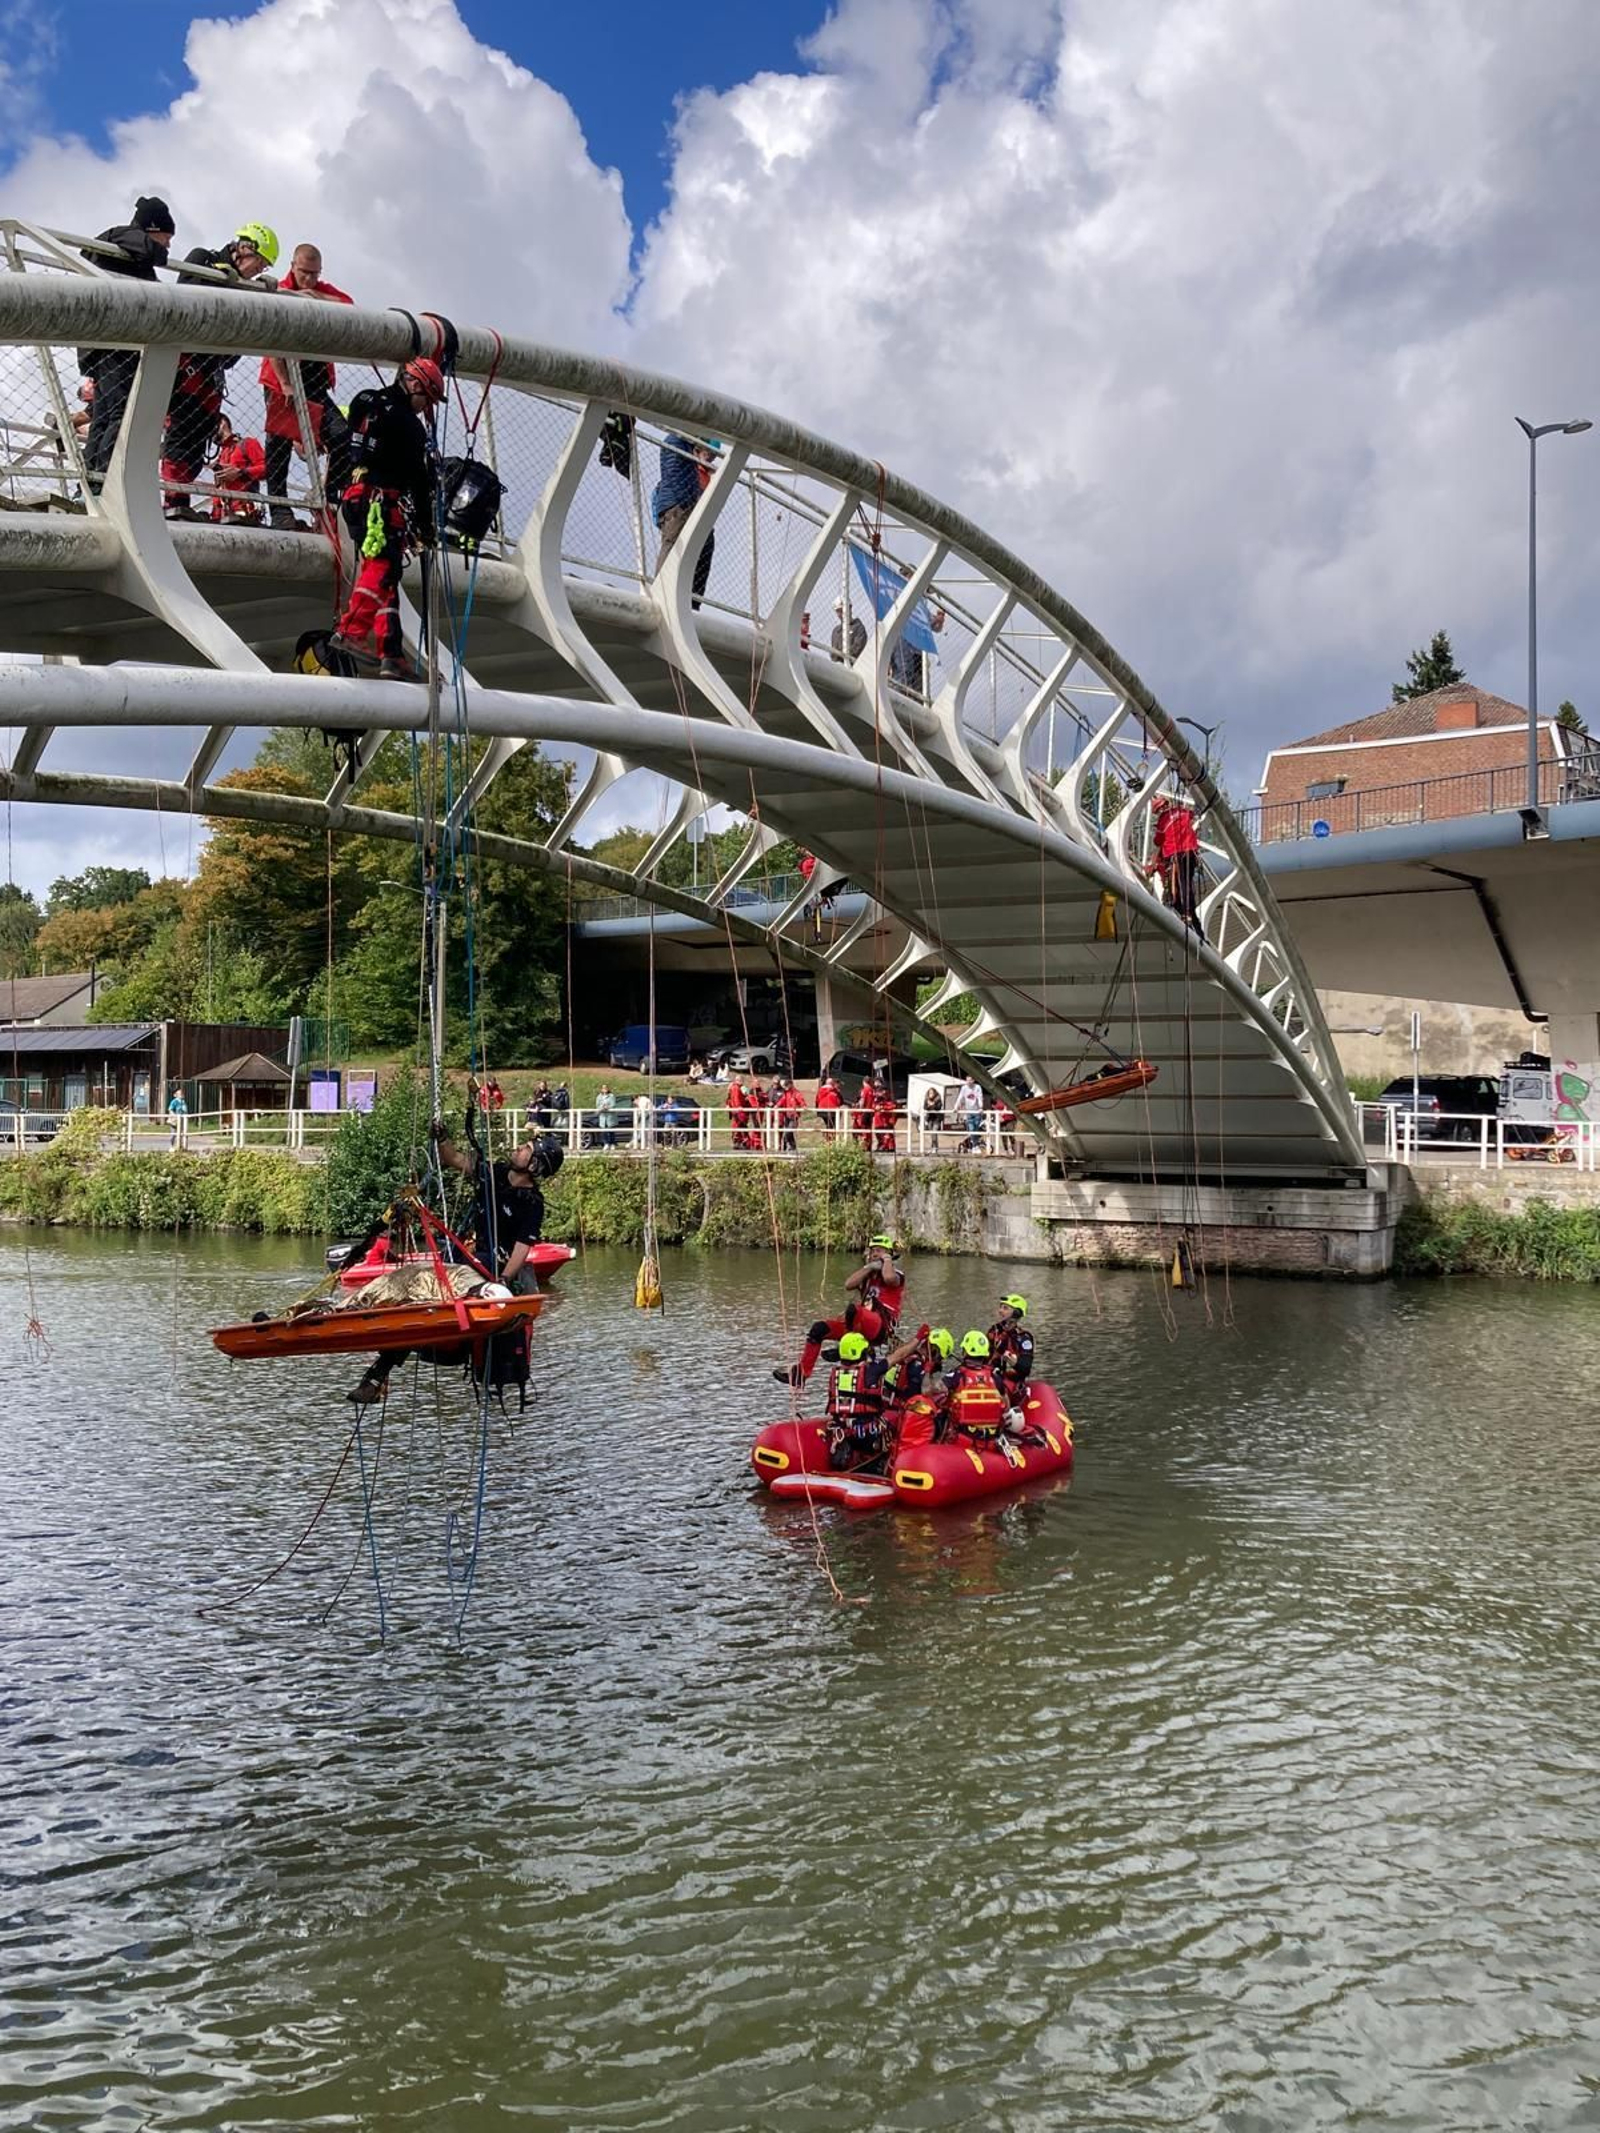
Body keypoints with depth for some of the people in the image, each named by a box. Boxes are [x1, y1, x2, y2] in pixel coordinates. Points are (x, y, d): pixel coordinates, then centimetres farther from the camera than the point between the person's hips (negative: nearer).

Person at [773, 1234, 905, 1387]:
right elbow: (849, 1285, 6)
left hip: (882, 1327, -8)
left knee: (853, 1309, -39)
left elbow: (889, 1278, -23)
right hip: (860, 1325, 8)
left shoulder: (896, 1274, 5)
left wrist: (887, 1260, -3)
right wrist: (869, 1267, 3)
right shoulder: (869, 1276, 26)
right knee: (819, 1328, -4)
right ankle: (801, 1373, -5)